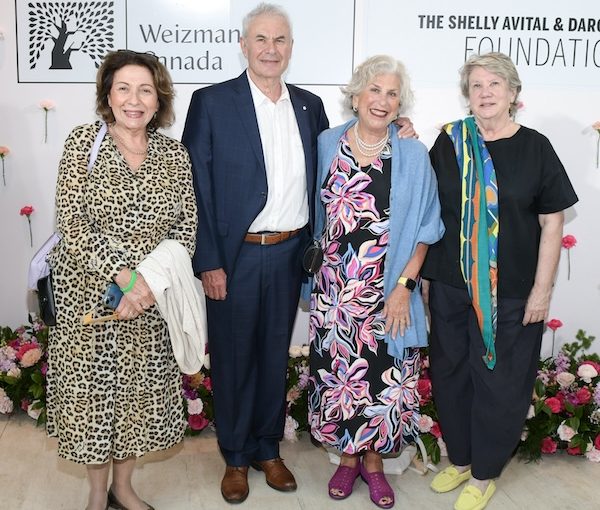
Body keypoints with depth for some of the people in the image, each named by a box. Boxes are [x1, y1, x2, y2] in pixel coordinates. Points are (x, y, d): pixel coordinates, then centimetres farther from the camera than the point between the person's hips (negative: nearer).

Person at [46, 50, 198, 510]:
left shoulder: (175, 154, 2)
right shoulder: (84, 142, -5)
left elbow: (186, 227, -1)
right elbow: (72, 222, -12)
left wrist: (149, 280, -16)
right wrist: (123, 276, -19)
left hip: (152, 297, 3)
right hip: (89, 291, -2)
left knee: (142, 387, 11)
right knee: (91, 386, 8)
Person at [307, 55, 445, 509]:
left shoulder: (413, 156, -2)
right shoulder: (327, 145, 3)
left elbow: (424, 231, -1)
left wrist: (404, 287, -9)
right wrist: (314, 268, 5)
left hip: (389, 290, -1)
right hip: (334, 289, 2)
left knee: (383, 377, 6)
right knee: (338, 370, 10)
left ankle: (373, 459, 29)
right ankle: (348, 456, 31)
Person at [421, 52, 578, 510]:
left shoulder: (535, 147, -3)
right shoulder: (450, 142, 3)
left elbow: (552, 222, -3)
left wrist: (542, 289, -7)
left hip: (511, 292, -2)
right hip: (451, 285, 3)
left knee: (499, 381, 7)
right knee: (451, 375, 13)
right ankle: (459, 459, 35)